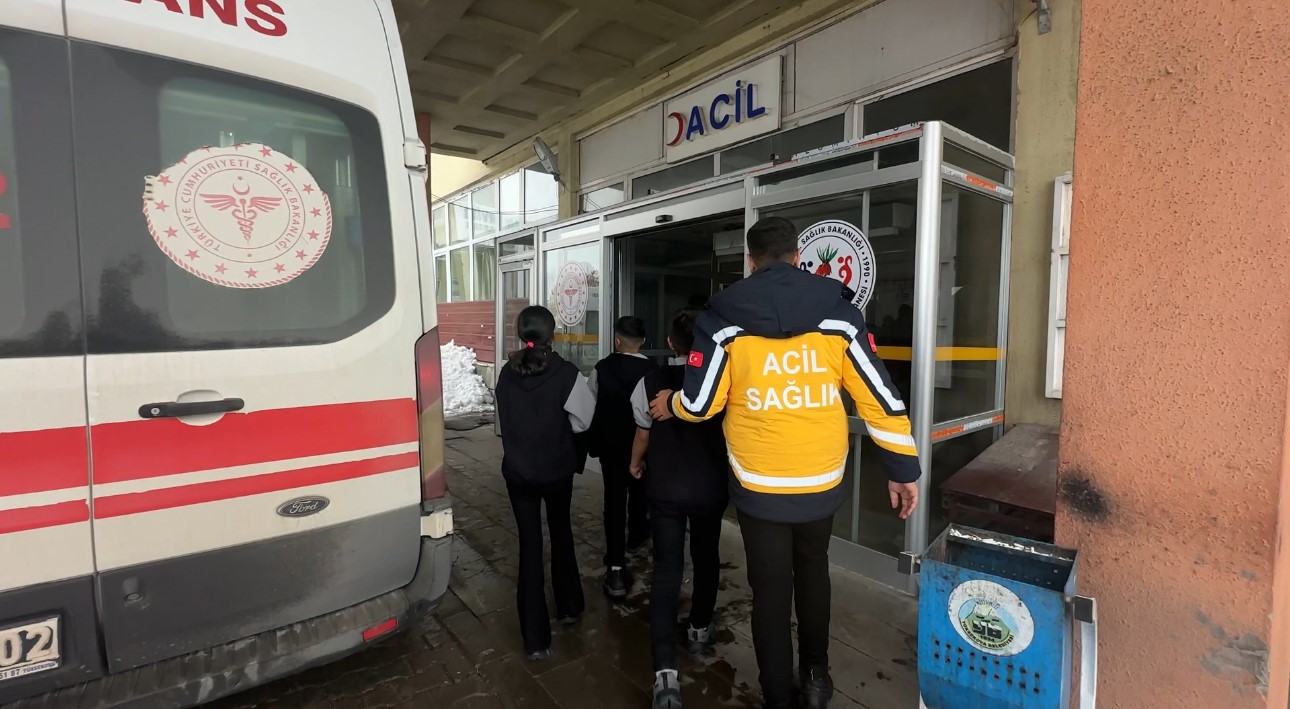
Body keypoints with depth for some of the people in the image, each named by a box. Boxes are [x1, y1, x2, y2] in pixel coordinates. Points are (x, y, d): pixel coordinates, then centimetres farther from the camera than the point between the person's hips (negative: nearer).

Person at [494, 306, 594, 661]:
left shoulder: (507, 374, -7)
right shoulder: (566, 374, -18)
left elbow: (506, 421, 1)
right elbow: (584, 420, -10)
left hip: (517, 472, 2)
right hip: (558, 471, -1)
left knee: (530, 544, 8)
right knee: (561, 534, 22)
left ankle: (535, 638, 13)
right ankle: (569, 606, 39)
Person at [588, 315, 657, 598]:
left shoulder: (601, 369, -12)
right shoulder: (652, 371, -17)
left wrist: (594, 440, 8)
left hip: (610, 444, 0)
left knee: (614, 498, 4)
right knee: (638, 492, 24)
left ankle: (616, 570, 0)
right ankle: (636, 536, 48)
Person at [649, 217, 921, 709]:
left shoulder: (723, 319, -10)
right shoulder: (839, 315, -4)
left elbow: (700, 404, -9)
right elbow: (880, 397, -3)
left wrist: (670, 403, 14)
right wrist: (903, 470, 7)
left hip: (760, 487, -2)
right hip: (821, 482, 3)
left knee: (770, 590, 15)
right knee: (812, 573, 28)